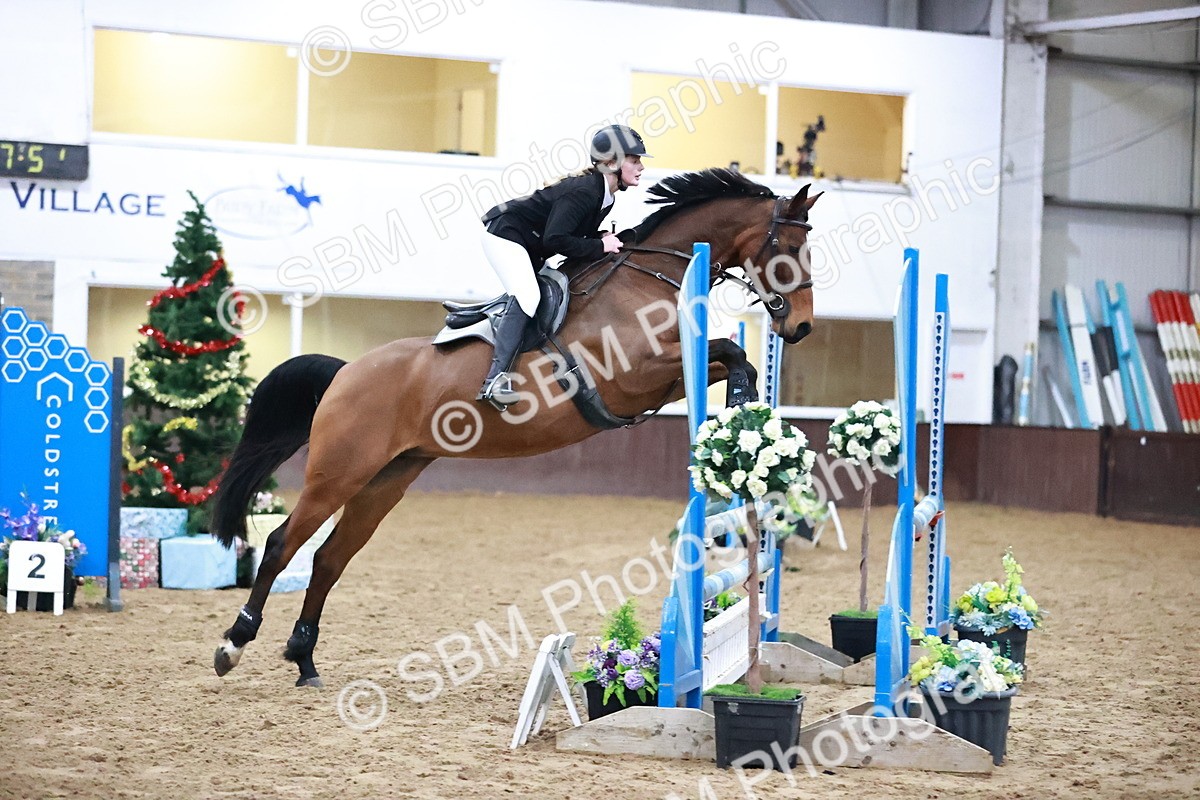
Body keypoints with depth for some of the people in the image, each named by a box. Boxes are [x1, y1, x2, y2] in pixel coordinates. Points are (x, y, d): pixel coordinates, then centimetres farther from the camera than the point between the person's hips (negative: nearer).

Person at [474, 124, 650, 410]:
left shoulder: (605, 195, 4)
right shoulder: (583, 191, -27)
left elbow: (582, 234, 11)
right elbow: (555, 239, -31)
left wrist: (607, 240, -9)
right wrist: (599, 247, -24)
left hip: (529, 246, 11)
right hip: (504, 234, -11)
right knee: (527, 297, -26)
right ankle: (496, 380, -34)